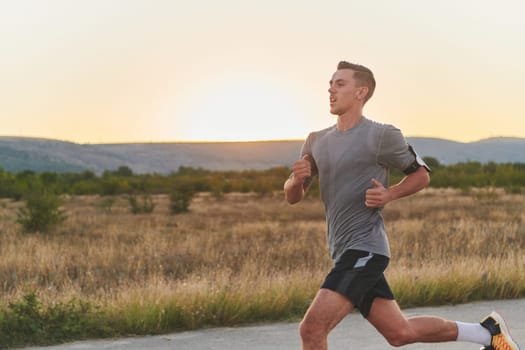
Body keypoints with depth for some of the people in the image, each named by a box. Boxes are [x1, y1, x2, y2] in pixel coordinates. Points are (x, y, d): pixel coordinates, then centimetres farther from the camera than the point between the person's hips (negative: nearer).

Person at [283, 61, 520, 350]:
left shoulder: (381, 136, -6)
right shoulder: (316, 141, 12)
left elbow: (422, 175, 6)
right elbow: (292, 197, 15)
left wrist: (389, 195, -13)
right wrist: (296, 179, -8)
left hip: (364, 249, -8)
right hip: (345, 252, 8)